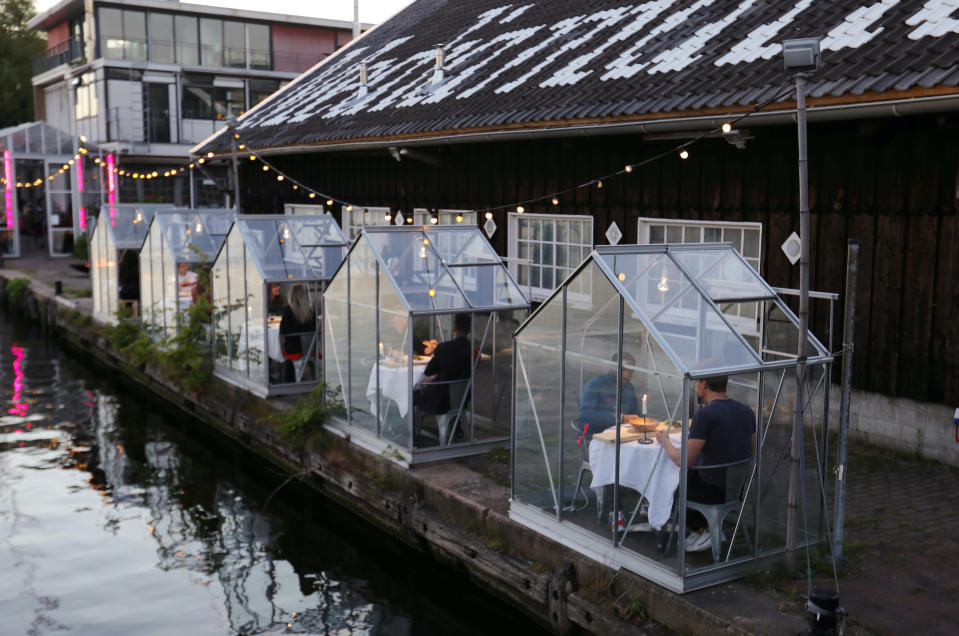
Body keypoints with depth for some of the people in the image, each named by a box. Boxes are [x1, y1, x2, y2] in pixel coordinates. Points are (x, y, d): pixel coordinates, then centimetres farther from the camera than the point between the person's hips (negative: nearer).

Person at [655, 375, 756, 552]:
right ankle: (711, 529, 23)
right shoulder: (747, 411, 0)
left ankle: (702, 530, 19)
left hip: (712, 491, -7)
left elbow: (684, 461, -21)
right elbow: (751, 452, 14)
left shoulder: (705, 415, -23)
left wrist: (665, 442, -1)